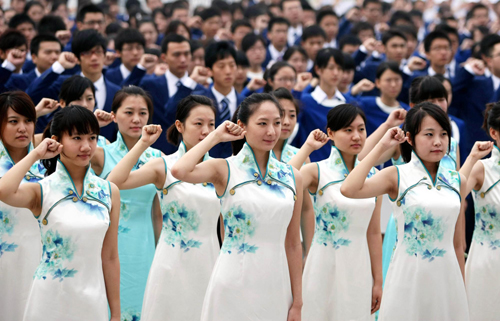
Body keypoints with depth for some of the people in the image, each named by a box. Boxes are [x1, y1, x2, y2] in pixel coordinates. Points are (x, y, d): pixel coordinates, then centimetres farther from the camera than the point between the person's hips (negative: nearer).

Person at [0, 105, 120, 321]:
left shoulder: (109, 192, 4)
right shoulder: (42, 191, -6)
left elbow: (110, 257, 7)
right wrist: (35, 155, -14)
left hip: (93, 301, 3)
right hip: (50, 300, -3)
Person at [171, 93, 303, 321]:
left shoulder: (292, 177, 6)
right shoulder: (225, 170, -4)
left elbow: (293, 244, 8)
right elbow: (179, 171, -25)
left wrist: (297, 302, 6)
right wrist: (215, 137, -11)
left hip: (276, 285, 3)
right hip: (234, 283, -3)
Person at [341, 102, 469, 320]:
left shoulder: (457, 181, 7)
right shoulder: (397, 177, -3)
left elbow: (457, 243, 12)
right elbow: (348, 190, -21)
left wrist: (462, 288, 12)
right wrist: (382, 146, -13)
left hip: (446, 275, 3)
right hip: (408, 275, -3)